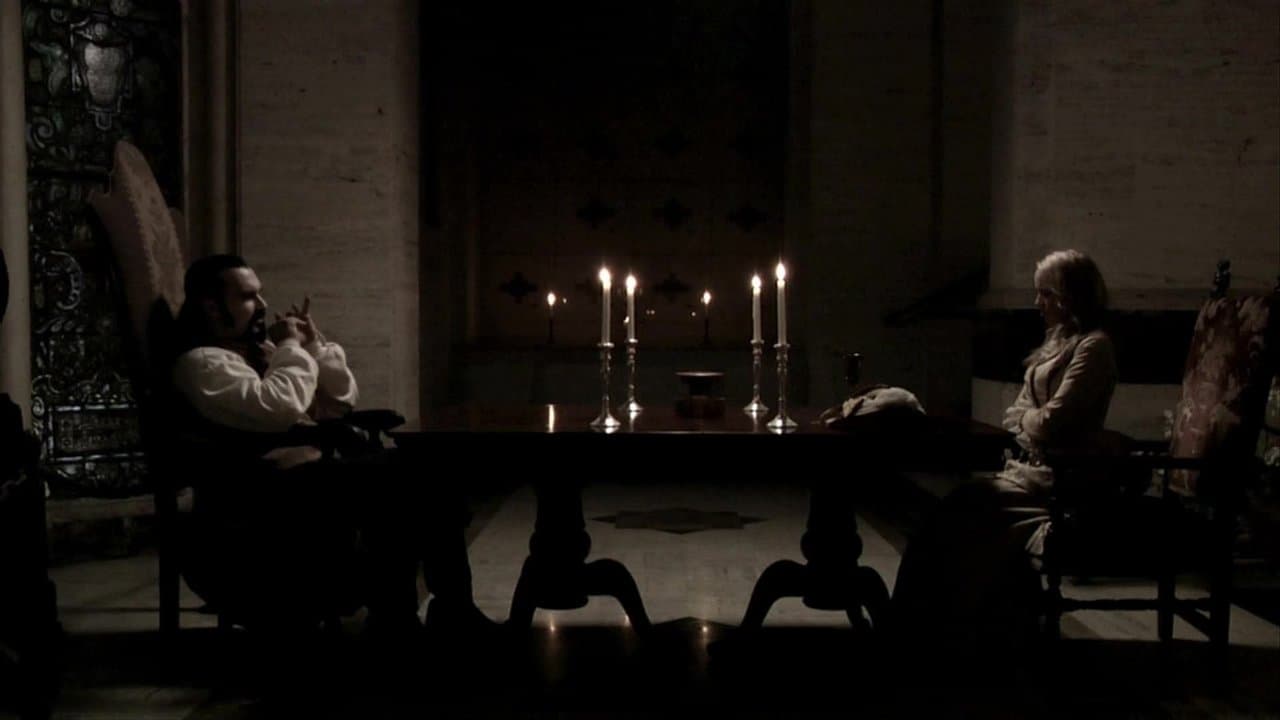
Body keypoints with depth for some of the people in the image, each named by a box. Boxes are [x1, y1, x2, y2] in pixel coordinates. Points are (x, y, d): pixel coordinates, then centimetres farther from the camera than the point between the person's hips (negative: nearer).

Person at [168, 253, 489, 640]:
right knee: (392, 476, -28)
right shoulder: (200, 362, -4)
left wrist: (316, 346, 8)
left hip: (315, 466, 8)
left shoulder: (263, 349, 22)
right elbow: (279, 408, -20)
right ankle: (394, 620, -20)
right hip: (265, 495, -8)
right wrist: (291, 347, -5)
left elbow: (343, 400, 21)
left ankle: (454, 608, -8)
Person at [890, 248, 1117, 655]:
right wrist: (1031, 417, -6)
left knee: (968, 507, -16)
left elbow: (1049, 423, -17)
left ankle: (949, 626, -2)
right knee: (965, 507, -12)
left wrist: (1024, 414, 2)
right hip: (1032, 466, 8)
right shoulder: (1058, 340, 17)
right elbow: (1017, 418, 15)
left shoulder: (1093, 347, -11)